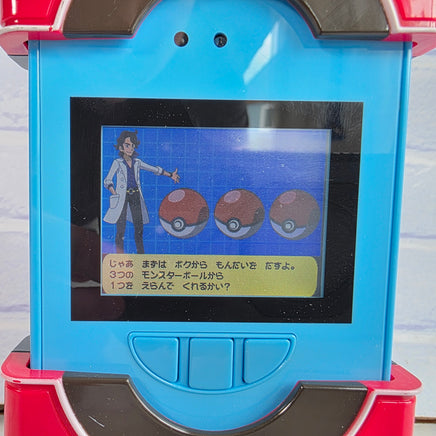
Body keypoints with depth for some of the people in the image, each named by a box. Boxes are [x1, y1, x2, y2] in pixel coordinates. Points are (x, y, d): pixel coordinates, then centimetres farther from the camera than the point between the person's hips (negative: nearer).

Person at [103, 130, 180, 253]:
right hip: (122, 196, -4)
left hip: (136, 196, 4)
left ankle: (141, 255, 11)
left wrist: (170, 175, 22)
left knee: (139, 228, 3)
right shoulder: (117, 162, 2)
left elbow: (155, 169, 21)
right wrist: (114, 193, -18)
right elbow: (107, 180, -2)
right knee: (121, 230, -6)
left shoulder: (137, 162, 12)